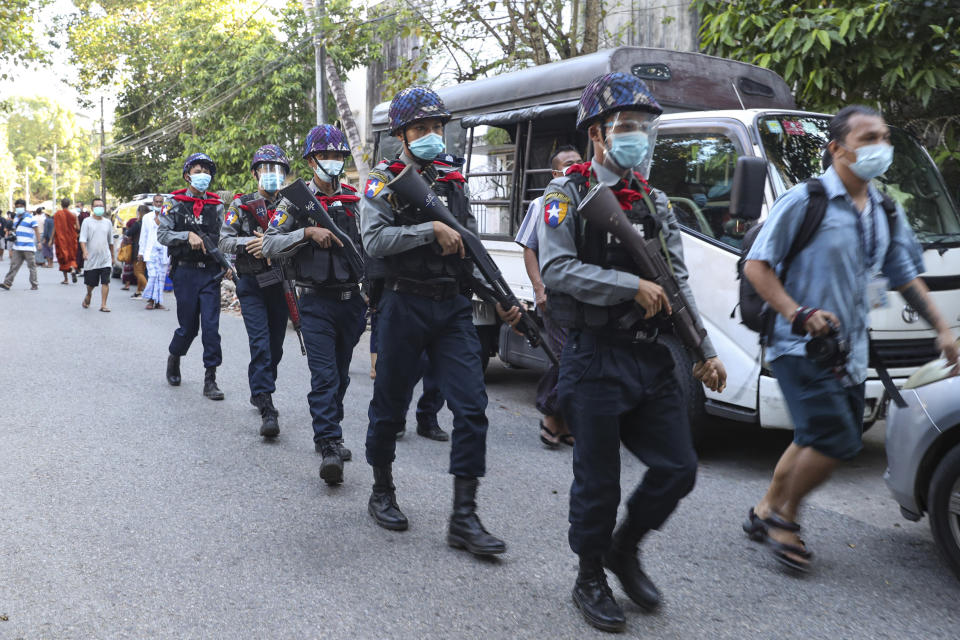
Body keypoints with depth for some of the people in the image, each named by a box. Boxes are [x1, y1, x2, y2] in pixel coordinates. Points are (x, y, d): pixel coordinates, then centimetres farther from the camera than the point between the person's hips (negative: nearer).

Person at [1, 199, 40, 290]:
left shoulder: (30, 217, -5)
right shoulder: (16, 217, 15)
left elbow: (36, 230, -8)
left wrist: (39, 242, -16)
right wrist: (13, 237, 11)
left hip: (28, 248, -6)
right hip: (17, 248, 6)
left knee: (32, 266, 0)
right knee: (14, 265, 4)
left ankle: (34, 285, 5)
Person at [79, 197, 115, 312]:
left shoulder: (108, 222, 10)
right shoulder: (87, 222, 0)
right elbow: (82, 239, -7)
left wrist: (112, 256, 19)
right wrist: (84, 251, -24)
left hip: (105, 258, 2)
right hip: (91, 258, -2)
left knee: (105, 282, -8)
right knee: (91, 283, 8)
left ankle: (103, 305, -3)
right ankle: (88, 295, 39)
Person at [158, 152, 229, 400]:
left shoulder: (216, 206, 9)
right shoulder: (175, 204, 3)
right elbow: (162, 234, -4)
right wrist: (188, 235, -18)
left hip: (211, 272, 2)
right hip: (185, 271, -1)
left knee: (211, 325, -6)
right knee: (188, 325, 4)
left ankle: (210, 380, -1)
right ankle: (174, 359, 35)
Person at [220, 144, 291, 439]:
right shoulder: (241, 205, 3)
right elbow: (224, 241, -3)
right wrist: (249, 243, -21)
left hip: (280, 282, 3)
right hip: (252, 284, -3)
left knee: (275, 344, 10)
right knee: (260, 342, -12)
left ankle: (259, 392, 31)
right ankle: (267, 408, -15)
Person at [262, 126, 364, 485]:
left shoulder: (355, 201, 11)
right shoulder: (296, 201, 1)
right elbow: (270, 246, -7)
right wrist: (308, 232, -19)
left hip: (351, 300, 4)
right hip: (316, 302, -4)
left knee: (341, 374, 13)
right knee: (324, 375, -11)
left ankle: (329, 434, 28)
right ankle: (329, 448, -13)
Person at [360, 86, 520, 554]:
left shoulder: (453, 182, 15)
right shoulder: (383, 181, 0)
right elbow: (375, 241, -16)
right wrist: (431, 229, -20)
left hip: (454, 307, 4)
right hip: (404, 305, -4)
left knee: (471, 406, -5)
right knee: (390, 405, 8)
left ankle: (463, 519, 0)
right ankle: (382, 493, 30)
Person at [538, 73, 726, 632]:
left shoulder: (655, 202, 13)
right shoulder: (568, 195, -4)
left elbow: (679, 285, 14)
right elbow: (558, 270, -17)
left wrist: (705, 350, 8)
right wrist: (632, 285, -19)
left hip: (654, 360, 6)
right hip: (597, 360, -5)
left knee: (678, 468, 5)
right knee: (598, 480, 4)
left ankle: (624, 548, 30)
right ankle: (591, 580, 25)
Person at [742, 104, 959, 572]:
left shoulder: (886, 213, 13)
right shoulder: (805, 201, -9)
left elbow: (906, 276, 22)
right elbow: (756, 266, -11)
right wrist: (799, 314, -20)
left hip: (850, 354, 7)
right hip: (800, 348, -7)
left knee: (814, 441, 12)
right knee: (837, 440, -14)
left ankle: (766, 512, 30)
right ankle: (784, 516, 8)